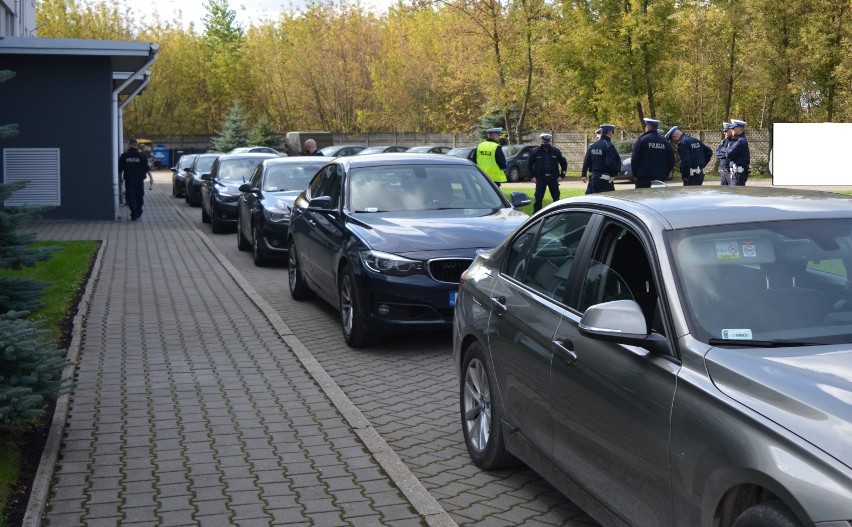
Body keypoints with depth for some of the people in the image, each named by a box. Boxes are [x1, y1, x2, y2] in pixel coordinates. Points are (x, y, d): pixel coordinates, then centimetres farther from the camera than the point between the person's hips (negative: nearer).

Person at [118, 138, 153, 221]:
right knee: (139, 197, 15)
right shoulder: (142, 156, -2)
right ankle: (138, 213, 22)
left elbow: (120, 169, 3)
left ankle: (134, 215, -5)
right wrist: (151, 177, 1)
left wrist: (120, 177, 17)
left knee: (130, 197, 2)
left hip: (129, 180, -1)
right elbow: (147, 168, -4)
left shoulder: (124, 156, -2)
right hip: (139, 180, 1)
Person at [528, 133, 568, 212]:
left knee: (556, 198, 6)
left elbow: (564, 163, 8)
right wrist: (532, 176, 1)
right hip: (540, 179, -1)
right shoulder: (535, 152, -1)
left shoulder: (555, 151, 0)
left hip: (553, 179, 1)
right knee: (538, 199, 0)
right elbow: (529, 165, 7)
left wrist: (561, 175, 2)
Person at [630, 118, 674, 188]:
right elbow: (671, 161, 10)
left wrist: (635, 174, 5)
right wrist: (665, 175, 19)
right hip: (660, 179, 5)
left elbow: (634, 159, -7)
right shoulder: (665, 142, 8)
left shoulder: (641, 140, -7)